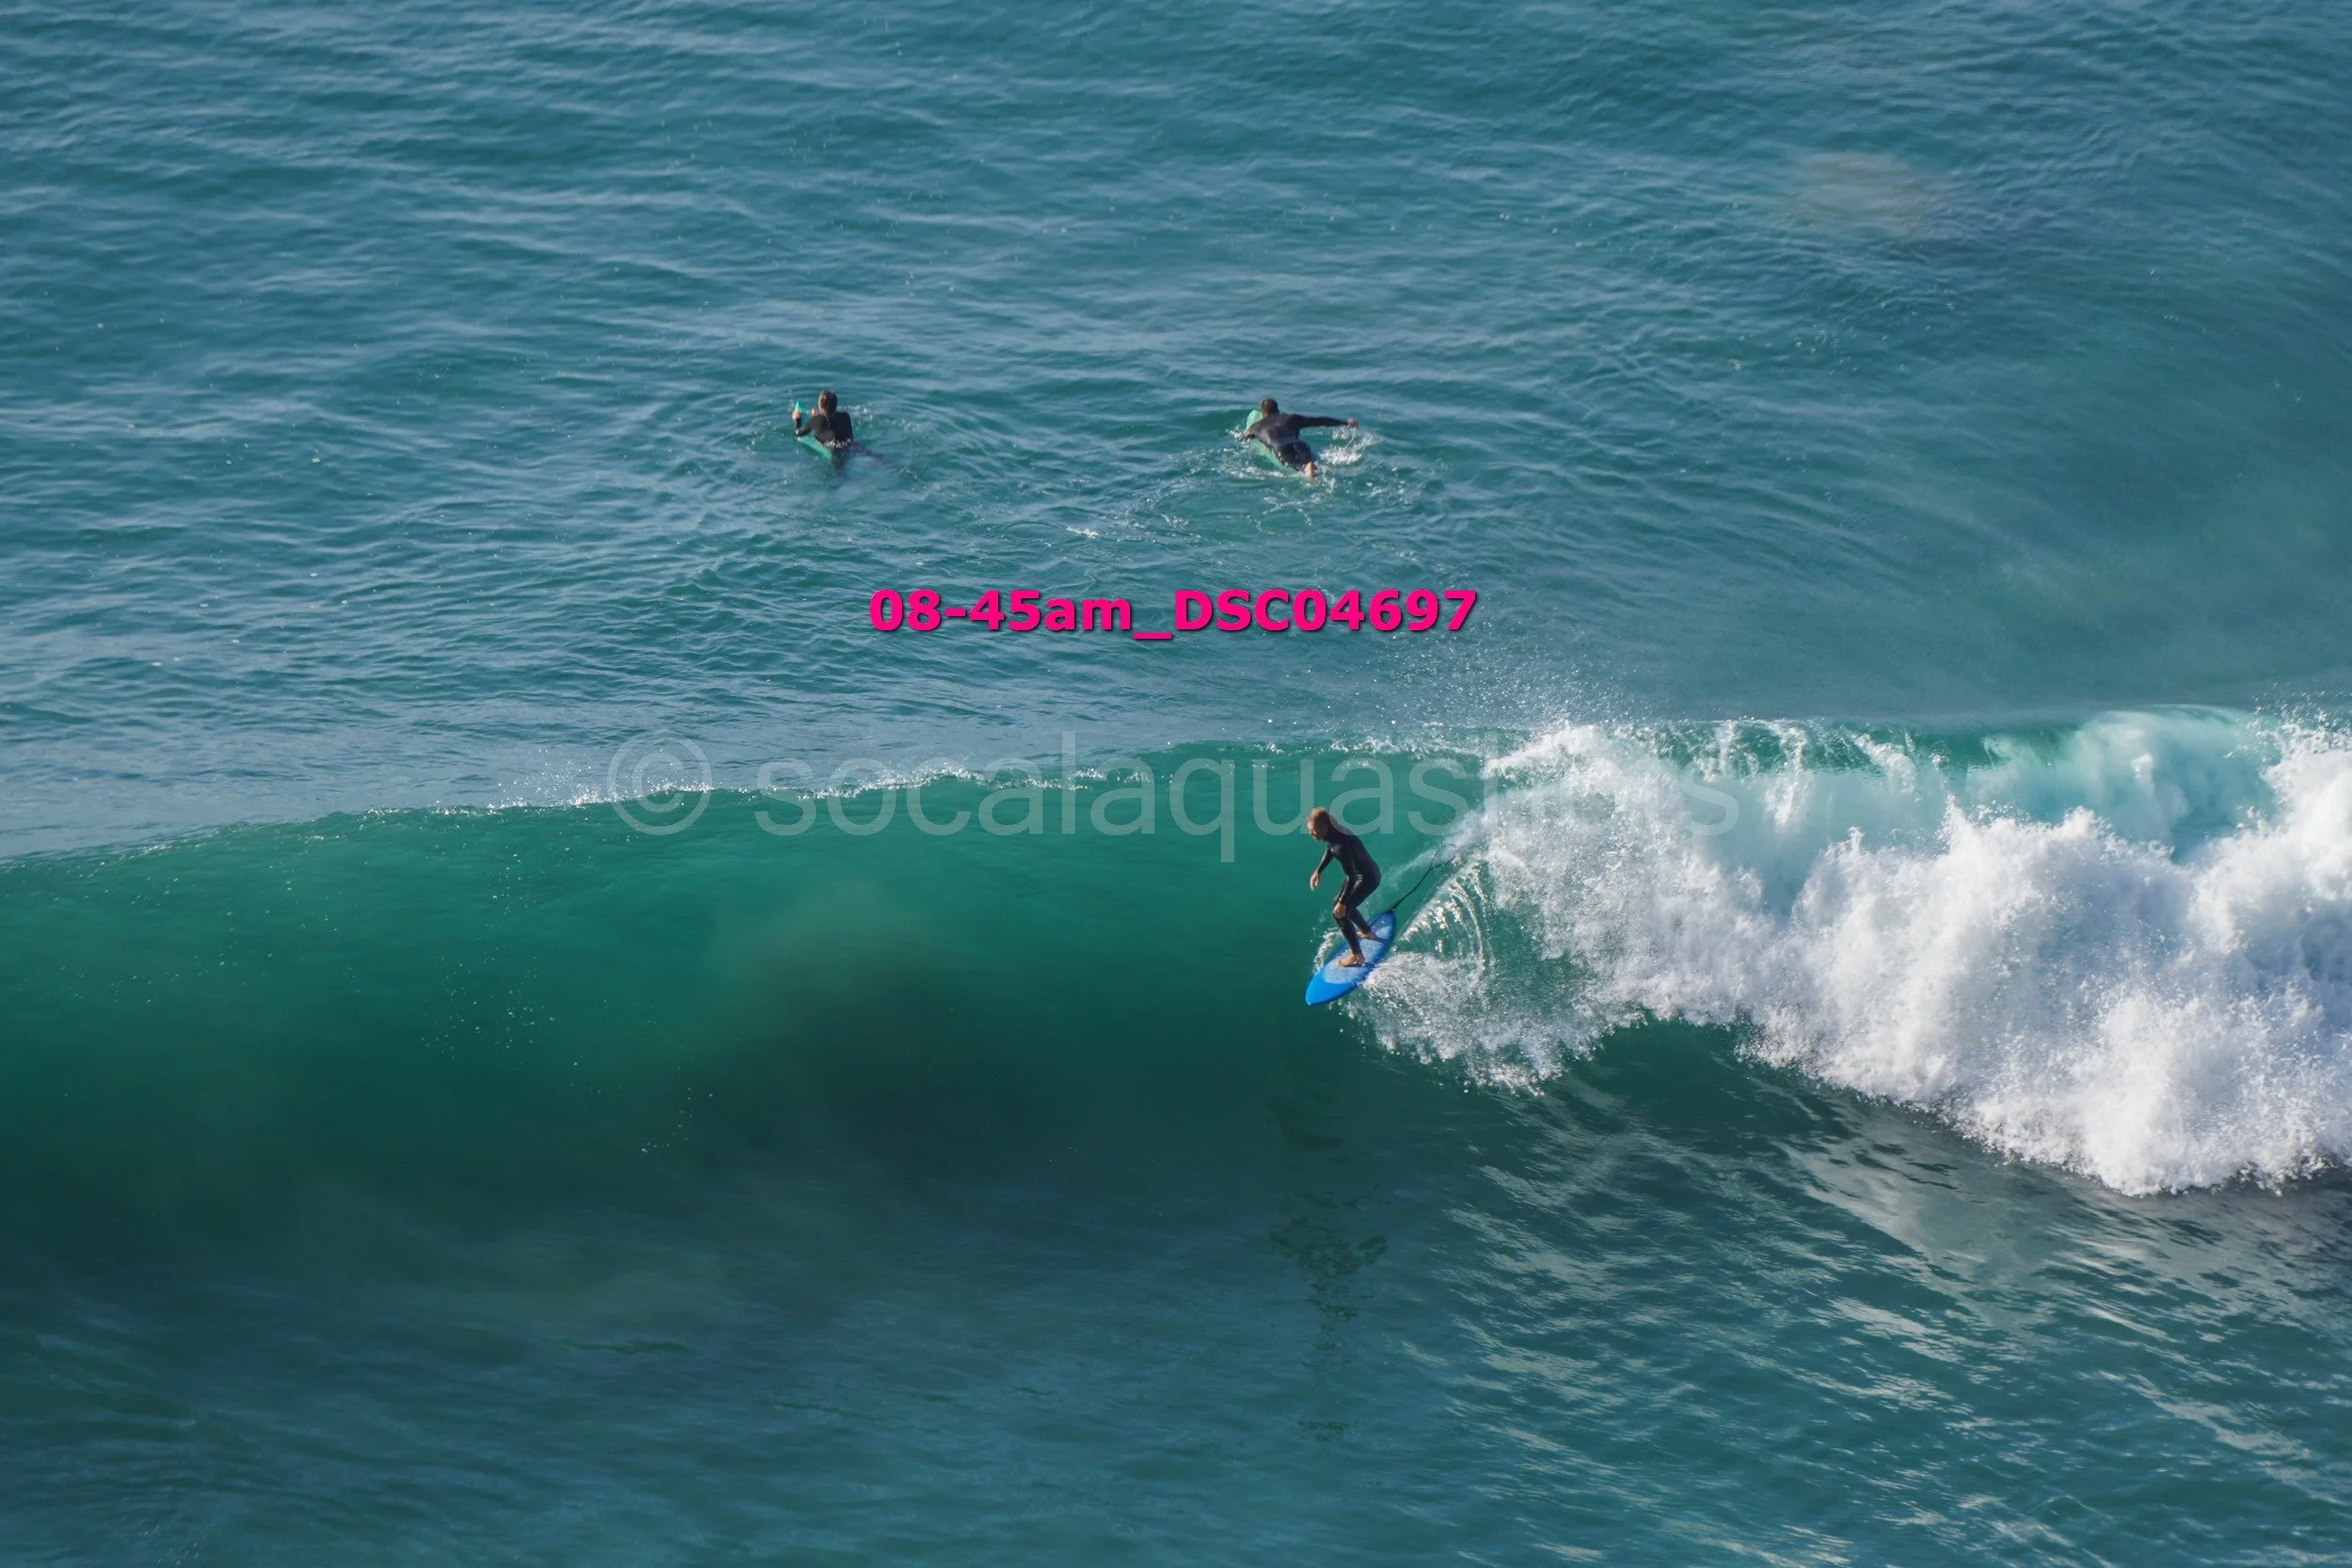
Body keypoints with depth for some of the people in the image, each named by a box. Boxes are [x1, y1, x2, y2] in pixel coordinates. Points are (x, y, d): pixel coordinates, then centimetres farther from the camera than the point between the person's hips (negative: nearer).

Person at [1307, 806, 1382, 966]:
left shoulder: (1342, 846, -37)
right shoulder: (1332, 833, -11)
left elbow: (1351, 877, -32)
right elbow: (1330, 851, 13)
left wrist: (1342, 903, -26)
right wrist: (1318, 871, 12)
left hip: (1367, 879, -9)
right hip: (1359, 873, 9)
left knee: (1339, 913, -9)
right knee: (1338, 903, 26)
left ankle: (1357, 955, 3)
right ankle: (1367, 931, 49)